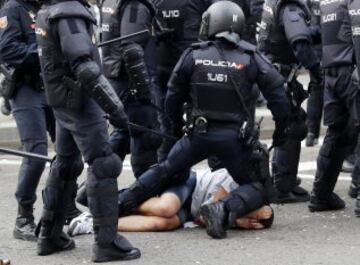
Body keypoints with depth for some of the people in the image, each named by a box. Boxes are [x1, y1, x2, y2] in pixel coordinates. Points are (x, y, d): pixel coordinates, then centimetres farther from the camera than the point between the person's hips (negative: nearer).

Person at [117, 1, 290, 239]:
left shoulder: (193, 55, 0)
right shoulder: (251, 58, -3)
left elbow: (173, 96, 6)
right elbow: (277, 95, -3)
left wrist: (177, 125, 25)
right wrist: (281, 129, 11)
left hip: (200, 132, 2)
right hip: (235, 136, -2)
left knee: (164, 172, 21)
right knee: (258, 189, 9)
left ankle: (117, 204, 13)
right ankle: (225, 209, -19)